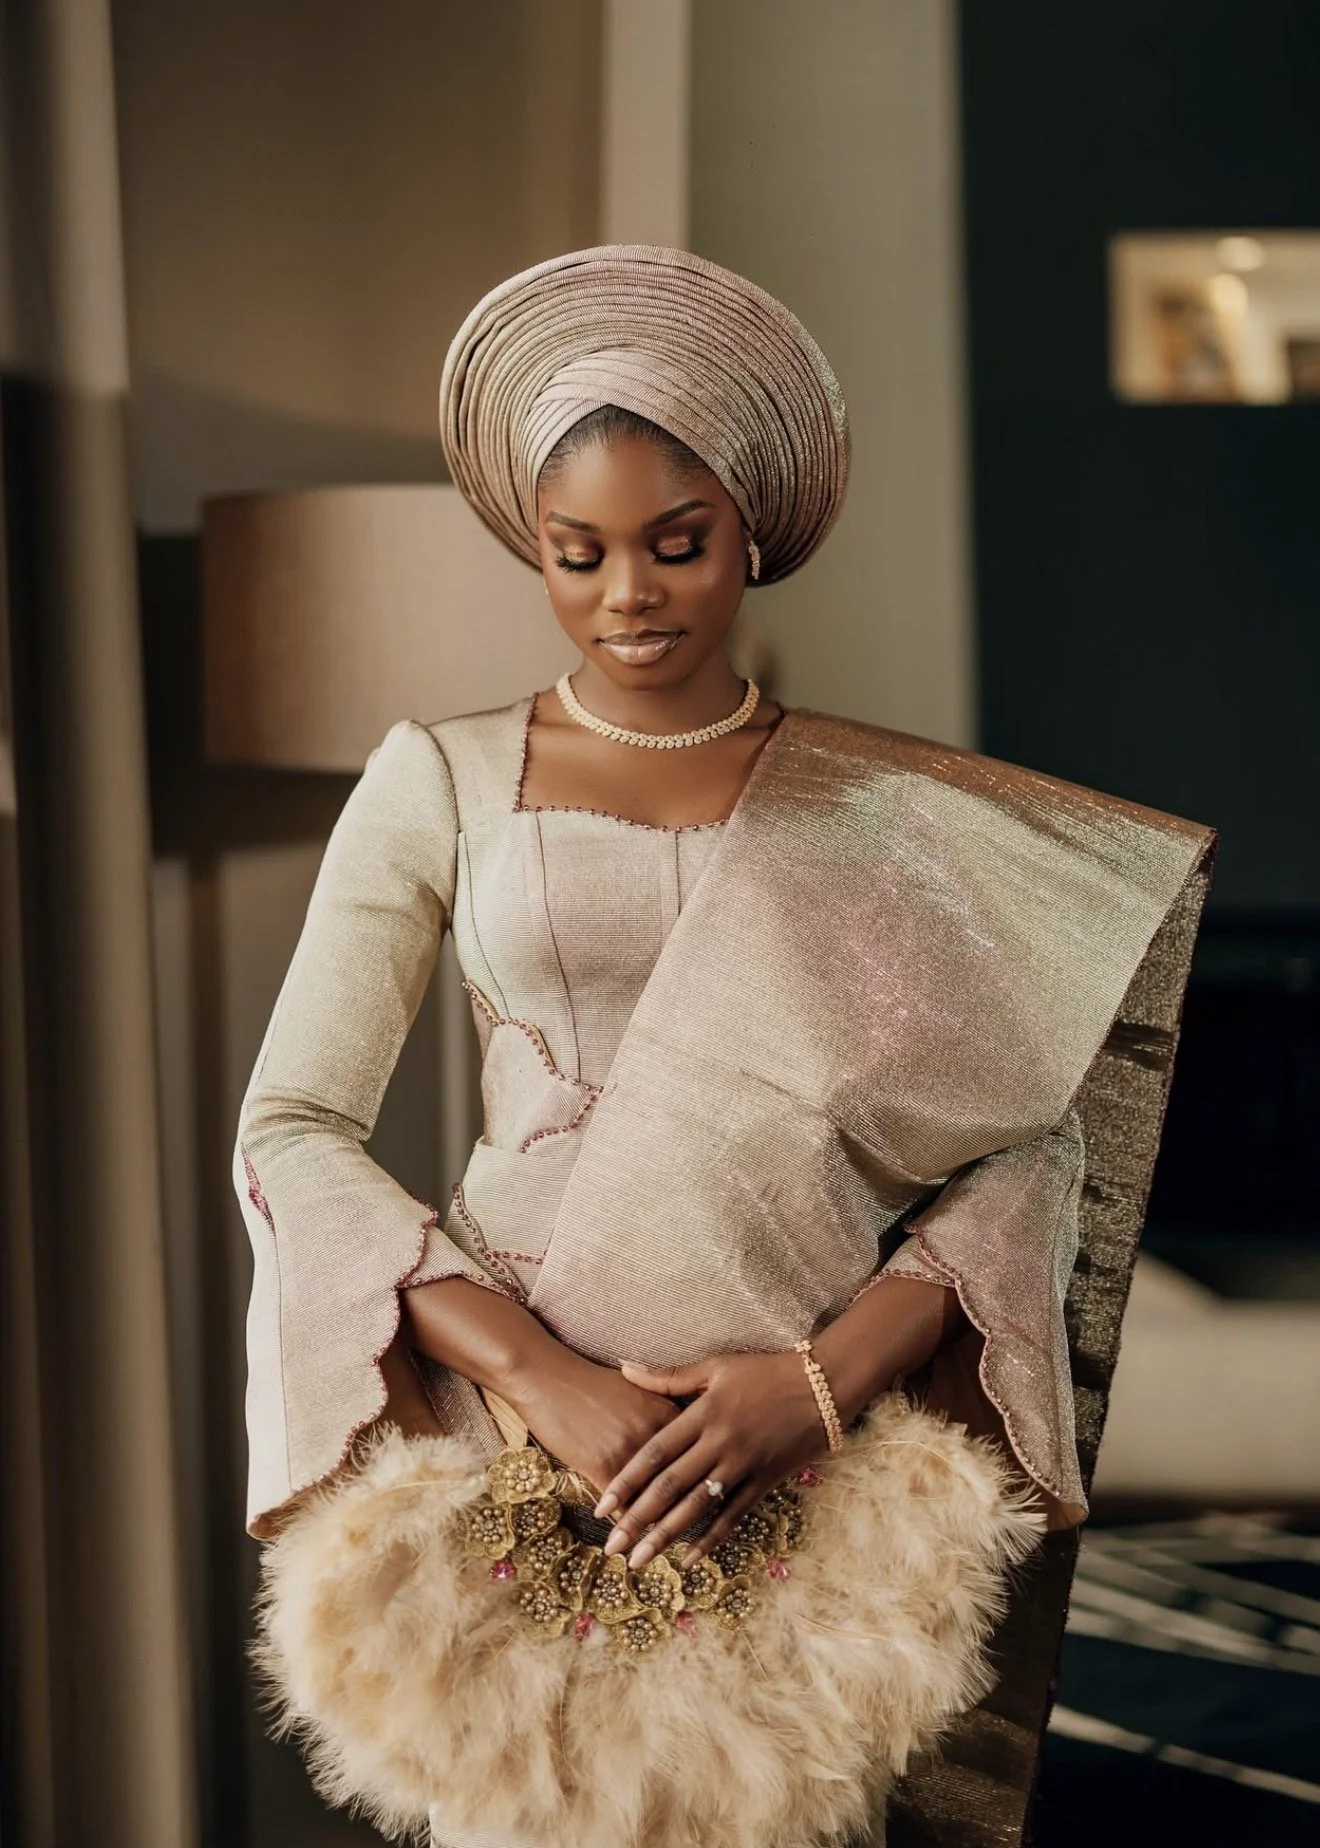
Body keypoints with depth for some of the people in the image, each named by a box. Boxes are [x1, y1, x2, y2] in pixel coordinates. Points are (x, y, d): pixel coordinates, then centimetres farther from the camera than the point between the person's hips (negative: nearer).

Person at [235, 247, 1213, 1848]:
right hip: (508, 1409, 0)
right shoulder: (439, 783, 9)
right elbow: (289, 1134, 1)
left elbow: (1023, 1146, 1)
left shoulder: (881, 810, 9)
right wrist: (539, 1378, -12)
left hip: (802, 1458, 0)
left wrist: (823, 1379, -16)